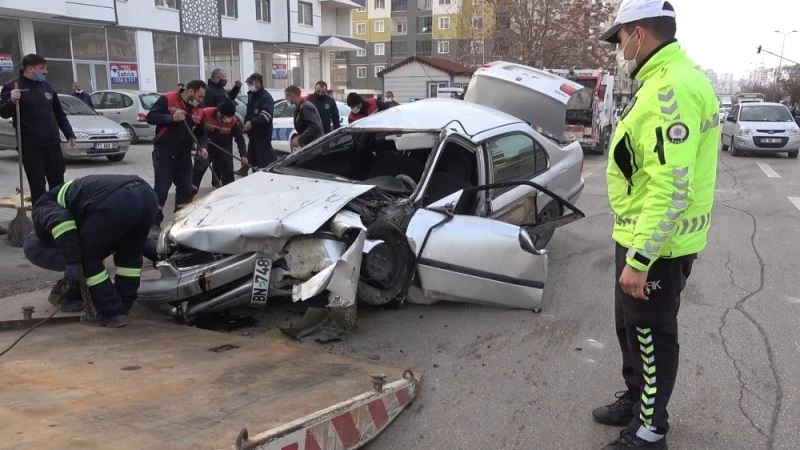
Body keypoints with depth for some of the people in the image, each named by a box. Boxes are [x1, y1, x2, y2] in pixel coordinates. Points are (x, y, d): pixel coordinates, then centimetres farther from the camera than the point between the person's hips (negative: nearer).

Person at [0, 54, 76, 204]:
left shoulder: (46, 86, 13)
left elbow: (59, 114, 19)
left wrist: (69, 134, 14)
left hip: (52, 143, 5)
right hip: (30, 146, -4)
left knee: (58, 183, 8)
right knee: (38, 186, -3)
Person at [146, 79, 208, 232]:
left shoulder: (198, 110, 10)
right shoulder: (167, 99, -8)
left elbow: (201, 133, 15)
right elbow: (150, 117, -13)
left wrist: (202, 147, -5)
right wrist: (171, 118, -25)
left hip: (184, 155, 6)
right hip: (163, 153, -6)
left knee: (186, 190, 7)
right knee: (161, 189, -6)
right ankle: (155, 223, 2)